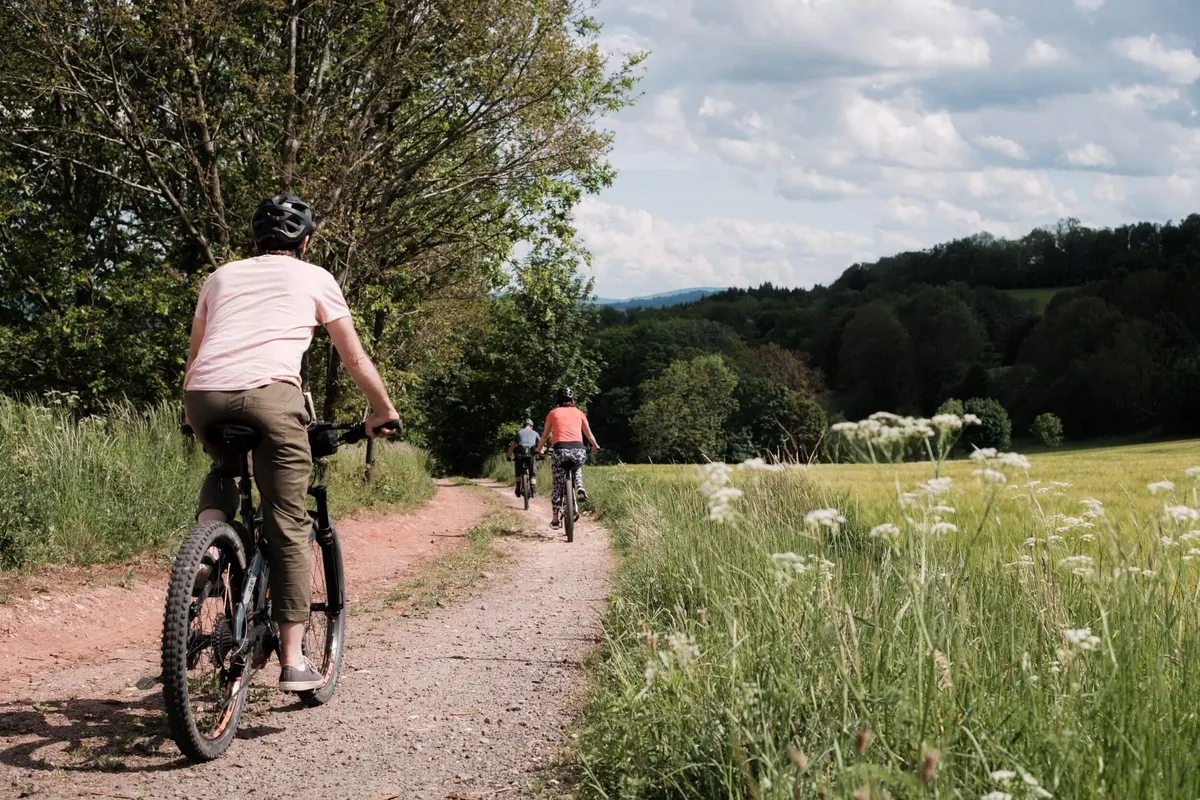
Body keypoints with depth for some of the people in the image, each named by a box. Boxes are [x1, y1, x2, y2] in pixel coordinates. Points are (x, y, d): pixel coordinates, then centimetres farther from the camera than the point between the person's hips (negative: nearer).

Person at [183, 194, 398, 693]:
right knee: (289, 526, 4)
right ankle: (293, 661, 1)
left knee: (223, 470, 35)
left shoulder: (222, 276, 30)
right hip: (269, 392, -3)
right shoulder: (314, 279, 22)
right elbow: (355, 360, 26)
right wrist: (383, 411, 39)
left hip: (205, 393, 3)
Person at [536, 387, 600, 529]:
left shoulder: (553, 413, 18)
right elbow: (589, 434, 27)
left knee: (558, 485, 13)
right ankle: (580, 488, 9)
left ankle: (556, 518, 11)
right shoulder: (579, 413, 19)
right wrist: (595, 446, 46)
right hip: (578, 451, 1)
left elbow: (545, 436, 23)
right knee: (577, 469, 36)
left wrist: (540, 449, 41)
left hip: (560, 450, -1)